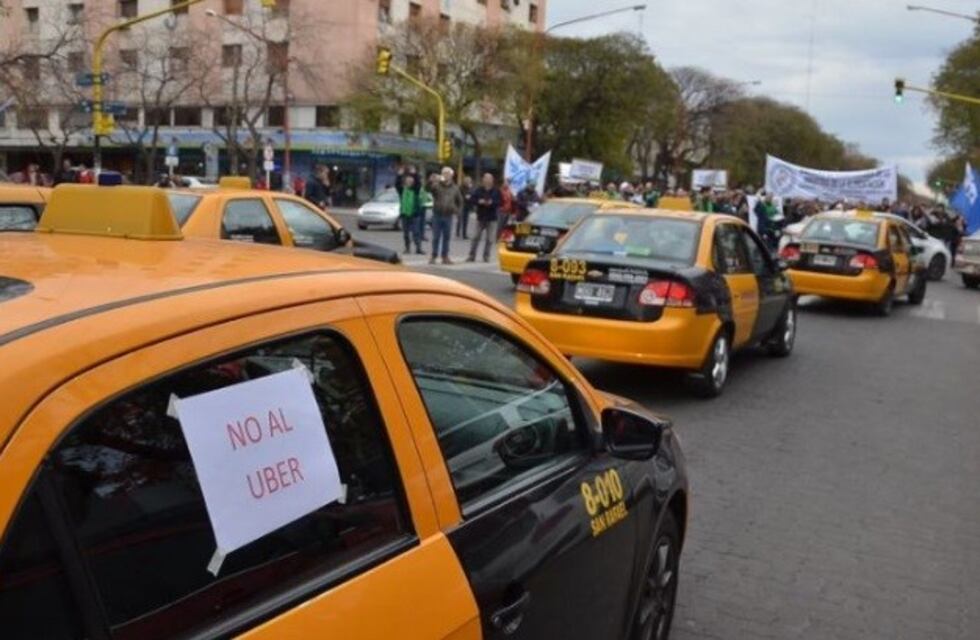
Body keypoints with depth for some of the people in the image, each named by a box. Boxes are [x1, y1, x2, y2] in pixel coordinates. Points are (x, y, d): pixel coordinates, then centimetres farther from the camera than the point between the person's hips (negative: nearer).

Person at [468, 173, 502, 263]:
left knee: (489, 239, 0)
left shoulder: (496, 191, 2)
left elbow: (499, 202, -2)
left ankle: (486, 256, 9)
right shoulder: (478, 190, 3)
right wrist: (479, 201, -17)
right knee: (476, 237, 0)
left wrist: (492, 203, -19)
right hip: (480, 217, 0)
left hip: (491, 218, 0)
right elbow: (473, 200, 1)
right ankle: (472, 256, 4)